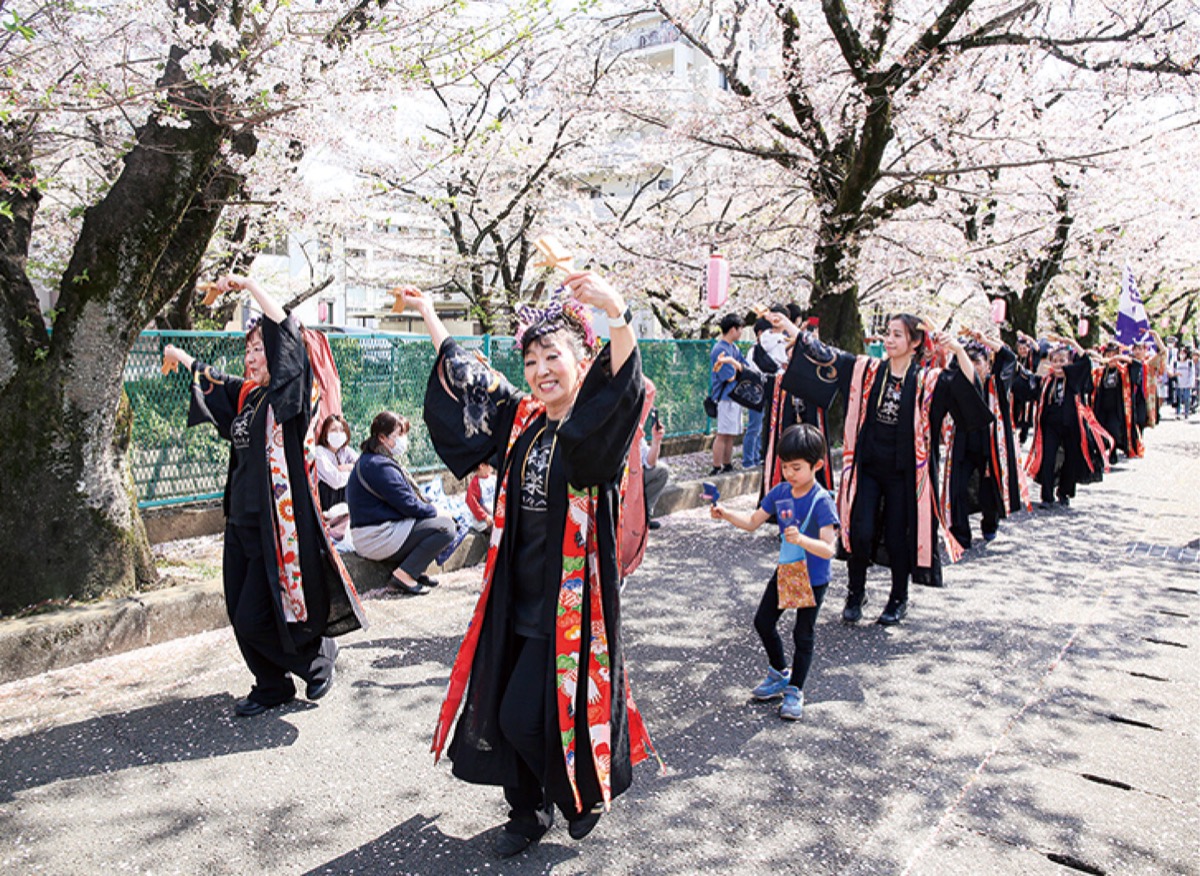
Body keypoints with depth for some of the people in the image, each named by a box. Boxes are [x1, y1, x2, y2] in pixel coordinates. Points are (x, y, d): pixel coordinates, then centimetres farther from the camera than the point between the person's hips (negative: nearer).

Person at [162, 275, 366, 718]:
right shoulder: (245, 394, 11)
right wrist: (181, 357, 47)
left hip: (278, 522, -8)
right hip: (242, 520, 8)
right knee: (241, 616, 12)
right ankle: (272, 687, 29)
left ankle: (320, 655, 21)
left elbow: (287, 332, -23)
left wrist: (248, 284, -20)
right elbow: (211, 379, 33)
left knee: (258, 618, -4)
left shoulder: (287, 394, -10)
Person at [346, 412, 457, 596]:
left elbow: (404, 498, 16)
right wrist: (435, 511, -2)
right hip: (376, 539, -11)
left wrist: (431, 510, 5)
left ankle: (415, 571, 8)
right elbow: (409, 505, -20)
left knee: (435, 518, 20)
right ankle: (404, 575, -14)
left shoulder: (368, 461, 16)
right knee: (446, 526, -15)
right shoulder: (379, 466, -19)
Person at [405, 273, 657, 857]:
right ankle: (528, 812, 38)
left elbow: (623, 387, -36)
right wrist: (428, 314, 24)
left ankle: (584, 795, 31)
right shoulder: (522, 419, 6)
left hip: (571, 595, -6)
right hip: (517, 590, 7)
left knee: (529, 715, 0)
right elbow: (464, 377, 18)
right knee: (502, 709, 14)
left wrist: (616, 313, -53)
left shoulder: (595, 428, -13)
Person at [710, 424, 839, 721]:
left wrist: (801, 539, -48)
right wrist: (726, 513, -12)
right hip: (785, 571, 7)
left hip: (813, 579, -7)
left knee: (803, 635, 7)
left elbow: (828, 549, -31)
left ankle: (794, 691, 24)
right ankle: (779, 673, 37)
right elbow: (753, 522, 3)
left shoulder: (822, 502, -25)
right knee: (763, 621, 15)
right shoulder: (780, 492, -6)